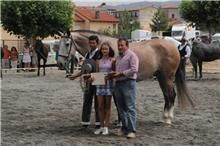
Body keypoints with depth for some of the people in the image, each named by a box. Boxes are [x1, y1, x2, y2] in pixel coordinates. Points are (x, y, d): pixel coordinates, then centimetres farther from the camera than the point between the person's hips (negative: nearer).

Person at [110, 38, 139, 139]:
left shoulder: (131, 55, -5)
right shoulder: (118, 57, 20)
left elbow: (134, 70, -17)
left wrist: (120, 73, -19)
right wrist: (114, 74, 5)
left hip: (128, 83, -8)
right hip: (118, 83, 8)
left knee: (130, 107, -8)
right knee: (121, 107, 10)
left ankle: (131, 130, -9)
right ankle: (124, 127, 18)